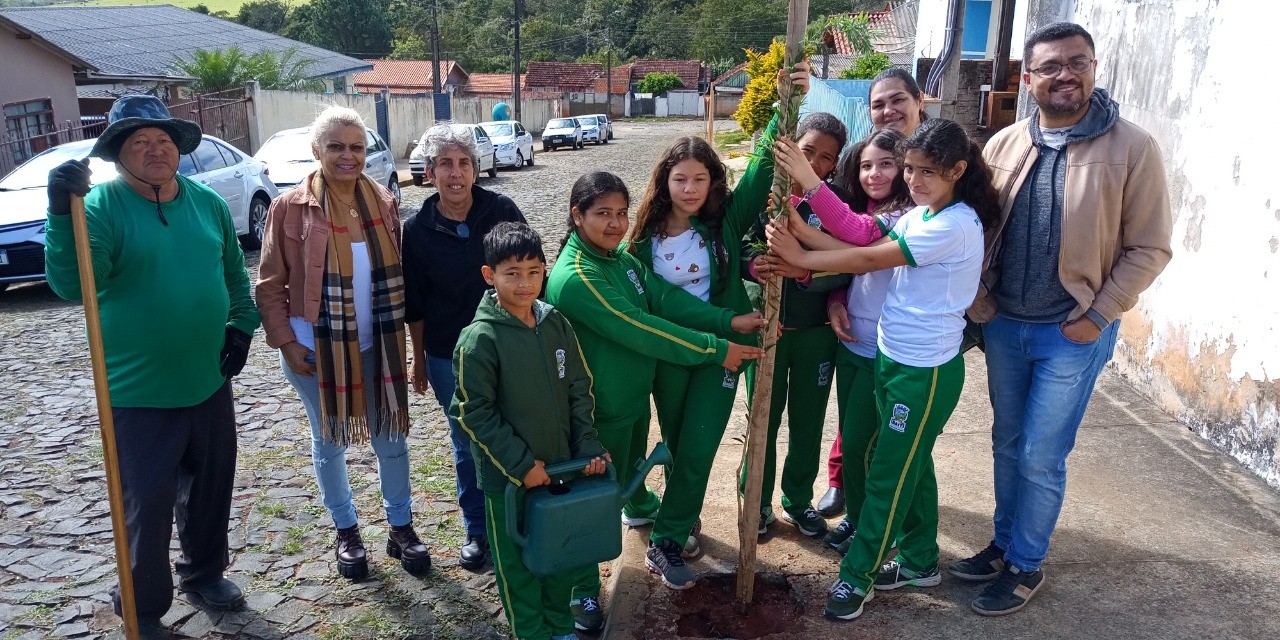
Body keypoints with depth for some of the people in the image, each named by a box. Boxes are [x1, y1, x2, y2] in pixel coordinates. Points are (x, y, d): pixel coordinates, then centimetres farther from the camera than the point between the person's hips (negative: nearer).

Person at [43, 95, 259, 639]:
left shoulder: (208, 202, 3)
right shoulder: (102, 206, -12)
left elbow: (235, 274, 16)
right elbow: (71, 284, -27)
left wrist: (241, 327, 6)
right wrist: (62, 214, -38)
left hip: (209, 383, 5)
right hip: (139, 391, -5)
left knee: (210, 489, 19)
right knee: (147, 506, 2)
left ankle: (204, 572, 42)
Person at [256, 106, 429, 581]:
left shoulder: (383, 204, 0)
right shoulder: (291, 208, -9)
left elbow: (397, 275, 7)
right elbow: (270, 285, -4)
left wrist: (399, 333, 4)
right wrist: (285, 342, -9)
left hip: (376, 346, 2)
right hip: (315, 349, -2)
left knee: (391, 438, 10)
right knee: (329, 442, 14)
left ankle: (401, 527, 28)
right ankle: (346, 530, 33)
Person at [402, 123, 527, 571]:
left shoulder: (502, 211, -9)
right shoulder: (418, 230, -6)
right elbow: (414, 304, 3)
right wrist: (419, 360, 8)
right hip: (448, 356, 1)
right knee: (467, 443, 14)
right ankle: (477, 530, 32)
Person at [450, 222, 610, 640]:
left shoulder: (556, 324, -3)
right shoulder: (480, 338, -18)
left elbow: (580, 390, 5)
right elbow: (473, 413, -16)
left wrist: (587, 445, -3)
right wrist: (520, 464, -17)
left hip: (561, 465, 5)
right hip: (508, 477, -5)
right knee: (517, 562, 13)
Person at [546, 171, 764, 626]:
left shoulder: (620, 258, 0)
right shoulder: (575, 278, -30)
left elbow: (666, 298, -9)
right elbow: (640, 330, -32)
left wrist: (728, 320, -23)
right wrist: (714, 349, -27)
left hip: (635, 393, 9)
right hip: (601, 408, -8)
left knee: (633, 462, 33)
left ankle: (639, 505, 63)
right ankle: (584, 586, 25)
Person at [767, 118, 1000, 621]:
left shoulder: (955, 225, -21)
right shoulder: (918, 216, 7)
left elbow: (871, 260, -23)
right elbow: (869, 252, -4)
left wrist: (801, 257, -18)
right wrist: (806, 233, -16)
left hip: (926, 370, -9)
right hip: (894, 355, 9)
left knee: (888, 474, 2)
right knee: (911, 464, 20)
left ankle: (858, 576, 17)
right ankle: (919, 561, 37)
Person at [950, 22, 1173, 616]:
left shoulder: (1132, 148, -10)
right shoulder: (1003, 146, 1)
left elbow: (1148, 248, -8)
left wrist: (1097, 316, -13)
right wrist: (977, 303, 0)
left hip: (1073, 333, -4)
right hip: (1003, 324, 4)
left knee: (1041, 457, 4)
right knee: (1007, 444, 17)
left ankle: (1026, 566, 24)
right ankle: (1004, 544, 36)